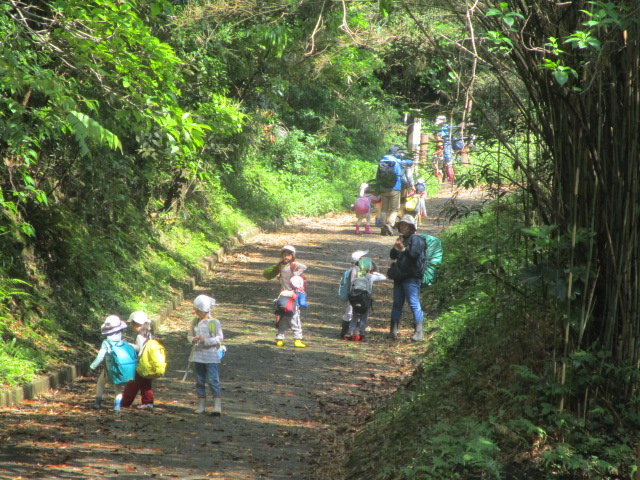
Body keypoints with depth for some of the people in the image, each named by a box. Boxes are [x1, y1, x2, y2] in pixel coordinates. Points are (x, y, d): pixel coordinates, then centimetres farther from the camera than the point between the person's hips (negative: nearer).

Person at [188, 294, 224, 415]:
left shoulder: (214, 323, -8)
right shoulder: (195, 322, 7)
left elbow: (219, 338, -8)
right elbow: (189, 335, 13)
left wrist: (206, 340, -19)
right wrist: (192, 339, -11)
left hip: (211, 357, -5)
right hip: (197, 356, 5)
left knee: (213, 380, -9)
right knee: (199, 381, 11)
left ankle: (217, 405, -8)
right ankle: (201, 404, 19)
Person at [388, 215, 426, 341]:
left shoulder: (416, 239, -5)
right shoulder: (401, 239, 20)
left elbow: (415, 254, -20)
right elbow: (392, 256, 14)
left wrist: (404, 249, -31)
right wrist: (395, 248, -5)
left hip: (412, 277, -9)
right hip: (400, 276, 9)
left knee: (414, 303, -11)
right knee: (397, 303, 11)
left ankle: (418, 332, -8)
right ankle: (393, 331, 17)